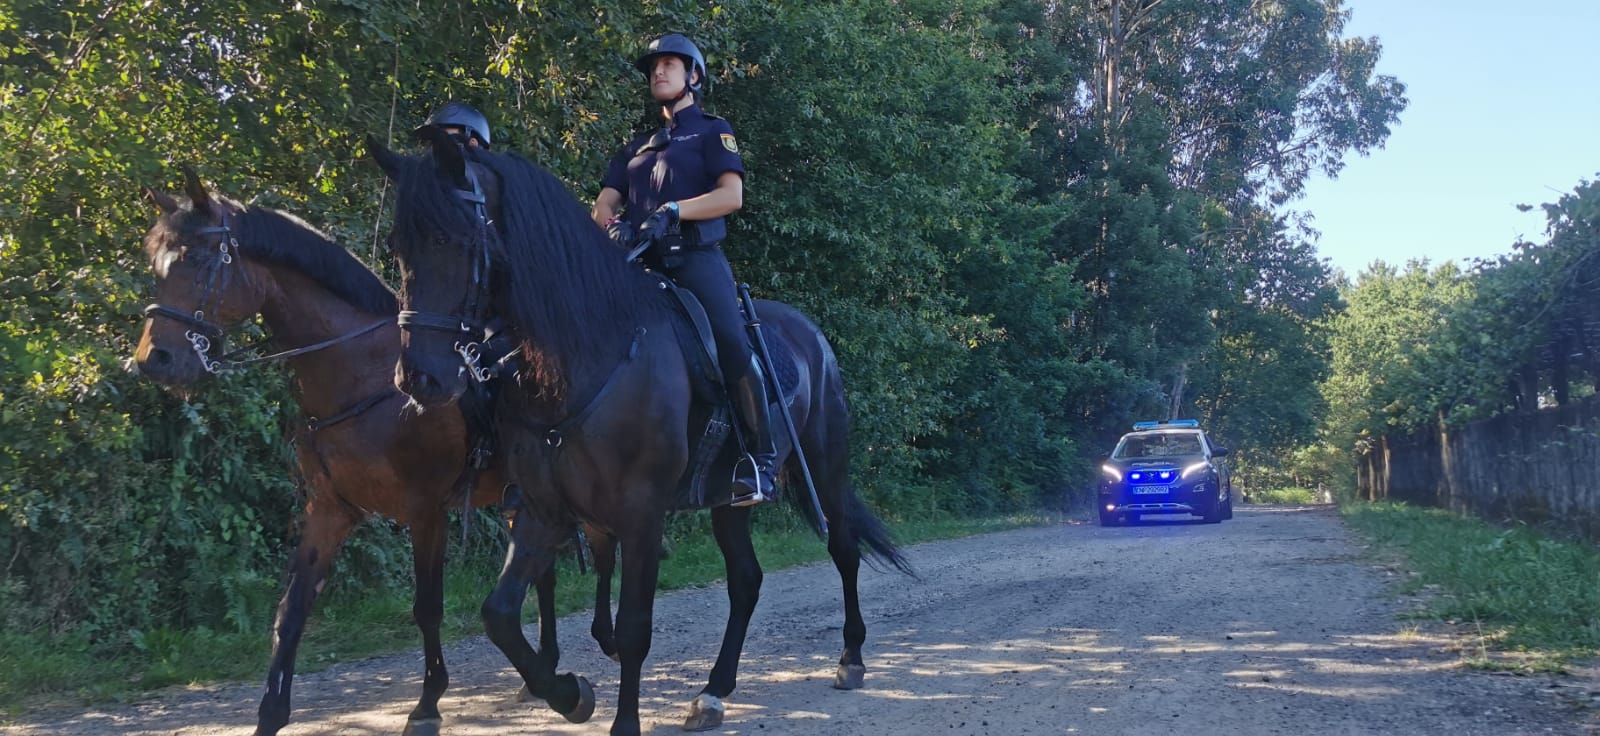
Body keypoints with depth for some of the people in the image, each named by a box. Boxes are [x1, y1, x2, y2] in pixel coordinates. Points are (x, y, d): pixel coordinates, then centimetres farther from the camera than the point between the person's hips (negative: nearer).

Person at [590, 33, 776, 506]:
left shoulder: (712, 131, 13)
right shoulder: (637, 147, 27)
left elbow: (732, 196, -3)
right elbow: (603, 204, 15)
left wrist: (672, 211, -16)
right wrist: (611, 224, -10)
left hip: (696, 258, -5)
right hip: (643, 262, 6)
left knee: (731, 344, -26)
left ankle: (760, 458, -23)